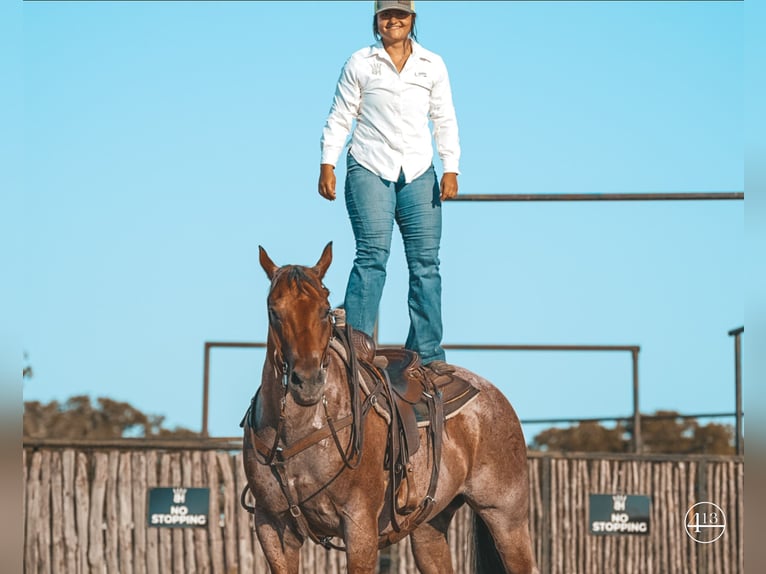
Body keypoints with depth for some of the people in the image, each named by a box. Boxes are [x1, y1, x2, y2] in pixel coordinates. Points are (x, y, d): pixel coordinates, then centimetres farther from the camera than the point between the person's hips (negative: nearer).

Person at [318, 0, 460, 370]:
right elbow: (339, 118, 7)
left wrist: (450, 170, 1)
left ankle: (428, 353, 3)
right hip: (369, 170, -3)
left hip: (418, 173, 3)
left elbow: (445, 121, 11)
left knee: (425, 261, -1)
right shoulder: (360, 64, 5)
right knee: (372, 255, -14)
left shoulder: (432, 65, 12)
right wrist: (327, 165, -2)